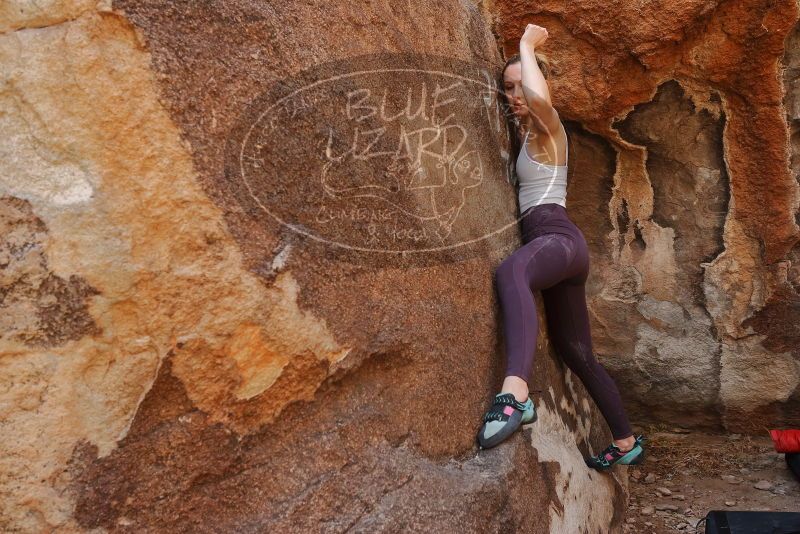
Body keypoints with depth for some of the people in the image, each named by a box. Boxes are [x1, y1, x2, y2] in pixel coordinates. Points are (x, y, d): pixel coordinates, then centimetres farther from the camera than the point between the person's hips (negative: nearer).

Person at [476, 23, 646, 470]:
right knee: (576, 353, 16)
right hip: (553, 244, 10)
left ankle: (515, 394, -66)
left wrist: (528, 47, -11)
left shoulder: (546, 125, -2)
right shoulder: (524, 130, 22)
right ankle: (627, 442, 30)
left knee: (511, 271, -45)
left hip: (559, 237, -10)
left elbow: (540, 97, -27)